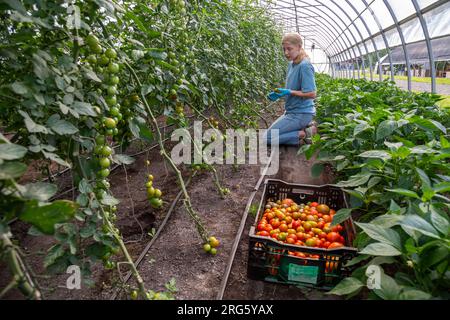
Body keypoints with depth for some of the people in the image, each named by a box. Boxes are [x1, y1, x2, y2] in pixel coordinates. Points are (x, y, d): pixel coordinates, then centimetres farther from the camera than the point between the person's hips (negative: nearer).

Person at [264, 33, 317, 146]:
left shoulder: (305, 66, -19)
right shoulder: (291, 64, 7)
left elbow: (311, 94, -21)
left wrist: (289, 92, -23)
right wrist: (280, 93, -2)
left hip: (300, 113, -9)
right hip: (293, 111, 9)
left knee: (268, 138, -7)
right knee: (272, 131, 22)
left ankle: (304, 134, -5)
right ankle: (307, 127, 11)